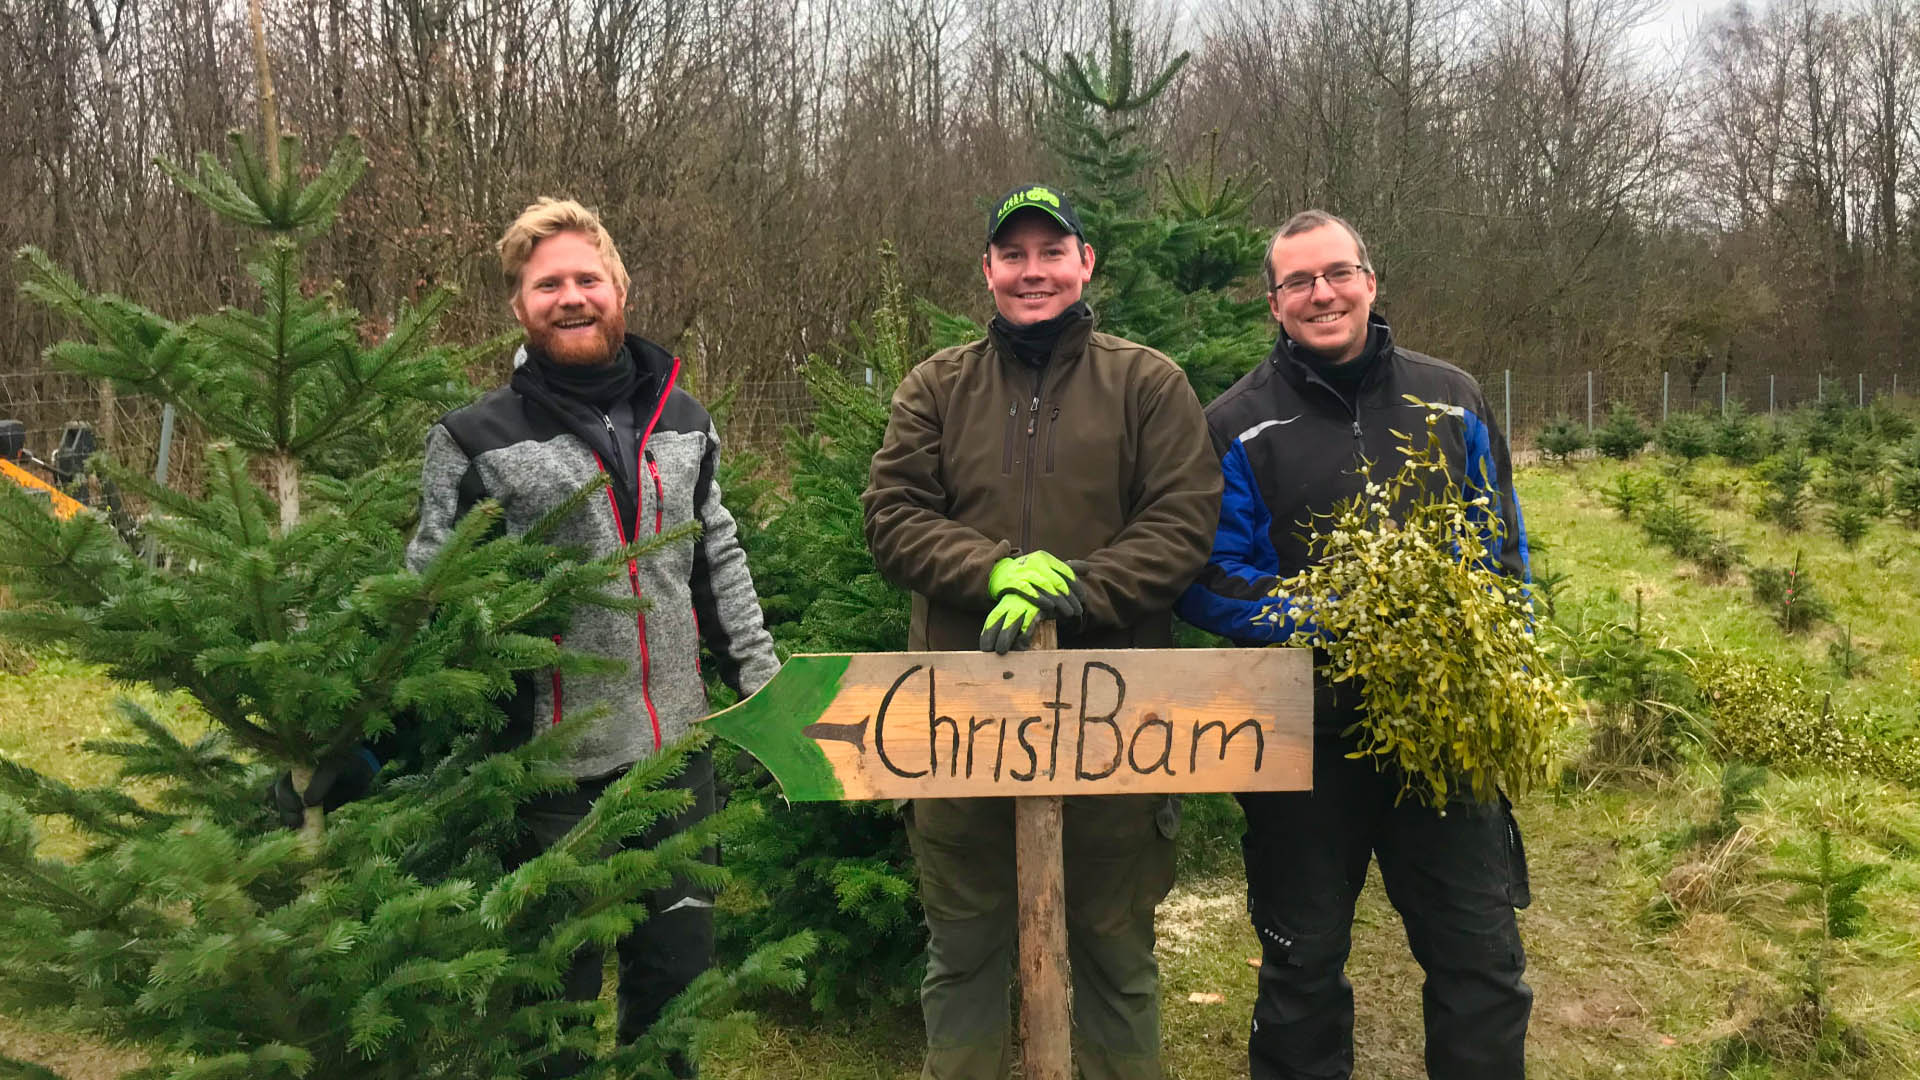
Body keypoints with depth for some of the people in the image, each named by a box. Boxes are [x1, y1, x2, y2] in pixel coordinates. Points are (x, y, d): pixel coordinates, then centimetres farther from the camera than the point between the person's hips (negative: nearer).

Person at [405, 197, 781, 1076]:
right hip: (555, 770, -4)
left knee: (678, 969, 17)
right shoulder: (477, 441, -7)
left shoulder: (682, 420, 8)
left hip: (679, 754, 4)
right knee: (559, 987, 11)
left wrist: (763, 686, 12)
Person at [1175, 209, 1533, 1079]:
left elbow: (1505, 549, 12)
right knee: (1302, 966, 13)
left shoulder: (1450, 400, 8)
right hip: (1305, 736, -1)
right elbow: (1207, 581, -5)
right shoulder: (1238, 425, 0)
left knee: (1482, 960, 8)